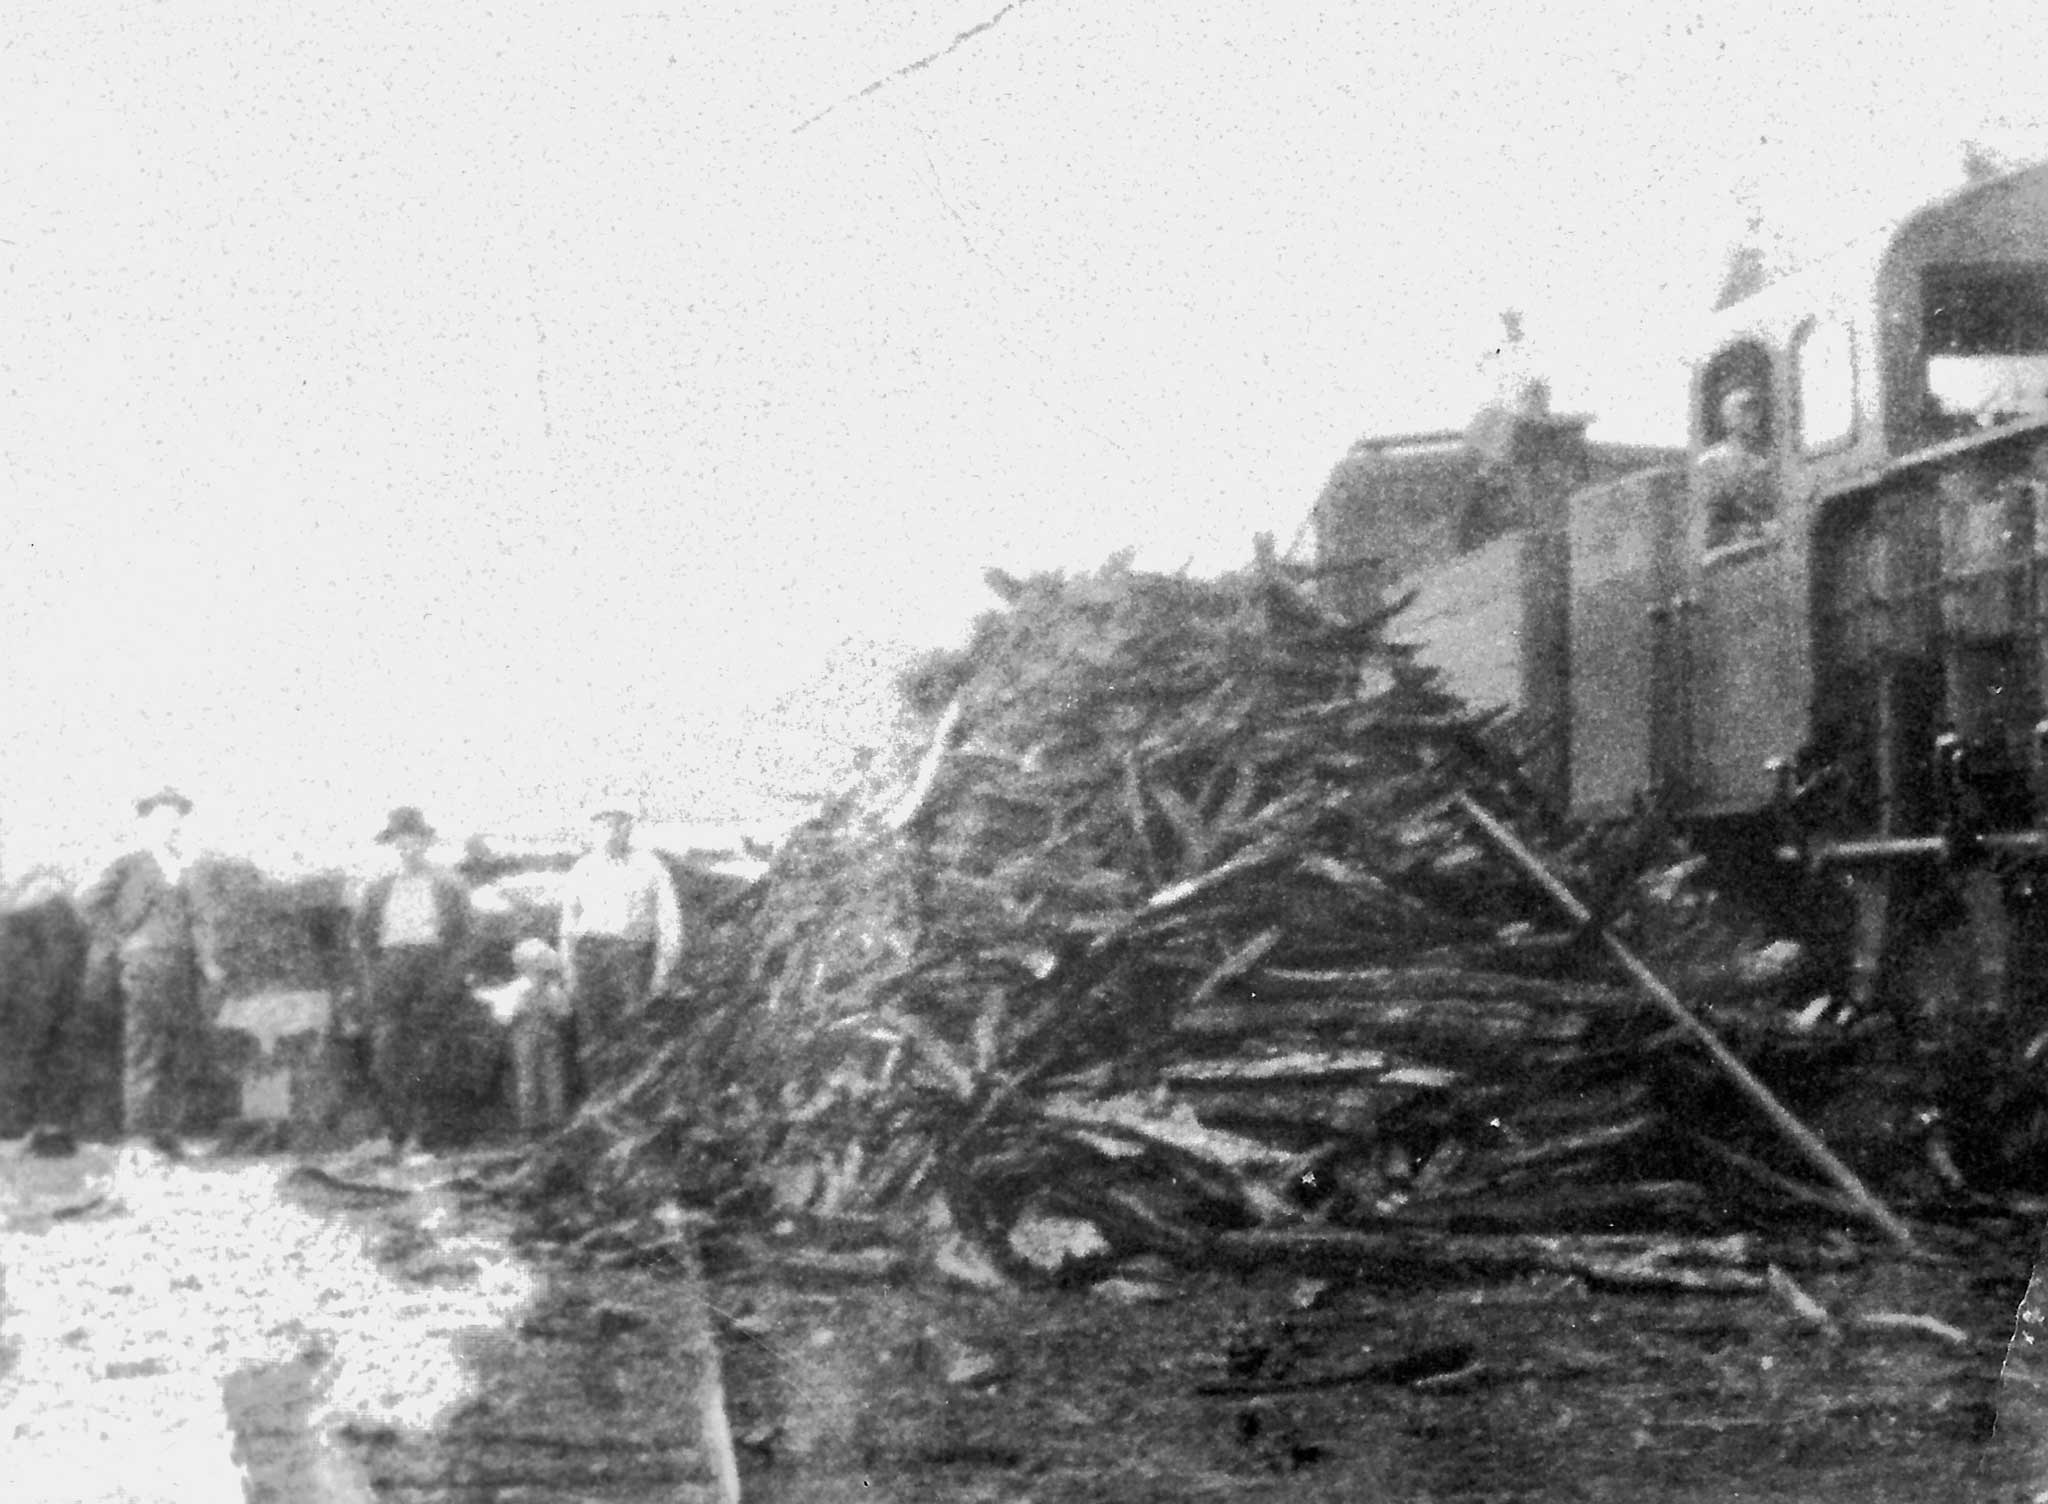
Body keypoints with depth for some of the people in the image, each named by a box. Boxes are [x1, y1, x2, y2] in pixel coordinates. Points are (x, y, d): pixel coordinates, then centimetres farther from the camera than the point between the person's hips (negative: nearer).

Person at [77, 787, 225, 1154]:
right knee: (145, 1052, -10)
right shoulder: (130, 866, 6)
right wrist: (116, 945, -5)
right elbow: (90, 902, -1)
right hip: (146, 968, -5)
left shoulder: (185, 873, 21)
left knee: (187, 1057, 3)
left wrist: (209, 961, 1)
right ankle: (141, 1136, -9)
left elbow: (202, 919, 15)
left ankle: (169, 1135, 9)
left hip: (186, 974, 6)